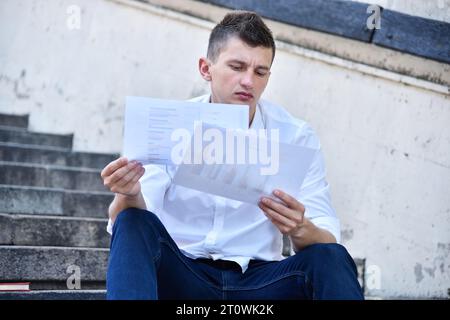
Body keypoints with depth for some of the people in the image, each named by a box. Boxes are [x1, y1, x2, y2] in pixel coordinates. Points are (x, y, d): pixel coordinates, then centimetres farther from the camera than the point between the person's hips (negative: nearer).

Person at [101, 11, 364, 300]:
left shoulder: (296, 137, 0)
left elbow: (327, 241, -5)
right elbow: (126, 225, -9)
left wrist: (301, 230, -29)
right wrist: (130, 195, -33)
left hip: (257, 280, 0)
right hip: (178, 275, 1)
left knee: (330, 257, -28)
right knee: (133, 223, -29)